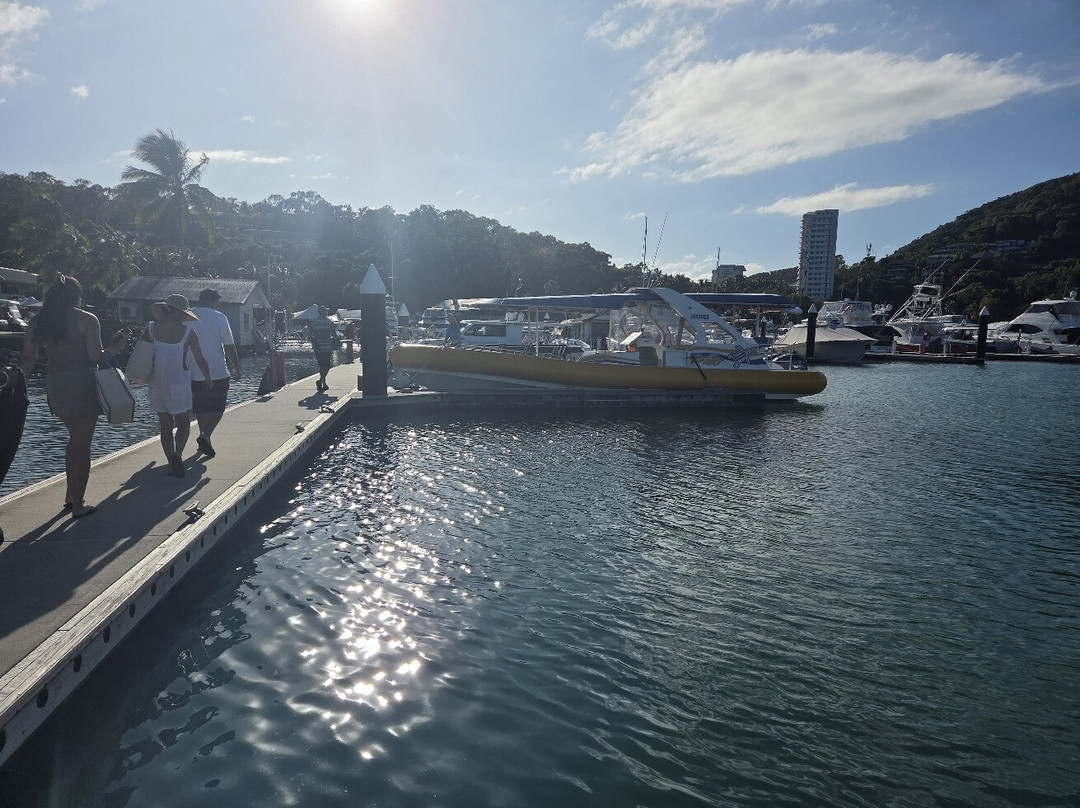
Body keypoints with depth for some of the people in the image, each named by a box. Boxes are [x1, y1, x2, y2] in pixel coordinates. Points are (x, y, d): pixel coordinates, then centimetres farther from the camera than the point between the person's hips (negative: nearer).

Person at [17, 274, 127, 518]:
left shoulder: (39, 321, 8)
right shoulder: (87, 319, -6)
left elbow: (28, 359, 4)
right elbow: (95, 357, -10)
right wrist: (113, 347, 6)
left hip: (55, 386, 5)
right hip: (82, 385, -5)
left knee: (75, 438, 23)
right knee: (82, 445, 3)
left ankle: (71, 495, 28)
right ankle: (78, 504, 7)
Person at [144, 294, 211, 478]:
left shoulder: (151, 327, 0)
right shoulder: (188, 332, -7)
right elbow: (200, 360, -1)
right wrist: (208, 380, 14)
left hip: (156, 384, 3)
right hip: (178, 384, -3)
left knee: (166, 425, 13)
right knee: (183, 424, 10)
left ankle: (172, 463, 14)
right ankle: (177, 453, -16)